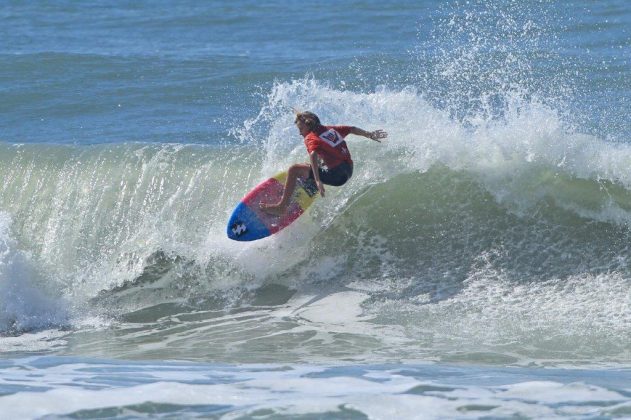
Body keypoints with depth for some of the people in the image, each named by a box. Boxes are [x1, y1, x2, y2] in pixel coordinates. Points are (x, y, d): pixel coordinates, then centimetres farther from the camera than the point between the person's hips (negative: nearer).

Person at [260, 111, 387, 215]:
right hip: (348, 171, 9)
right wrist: (369, 135, 42)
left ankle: (282, 206, -15)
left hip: (336, 175, -9)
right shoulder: (330, 129, 15)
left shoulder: (311, 138, -6)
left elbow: (313, 155, -24)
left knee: (294, 170, -12)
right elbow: (352, 129, 25)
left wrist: (317, 181, -36)